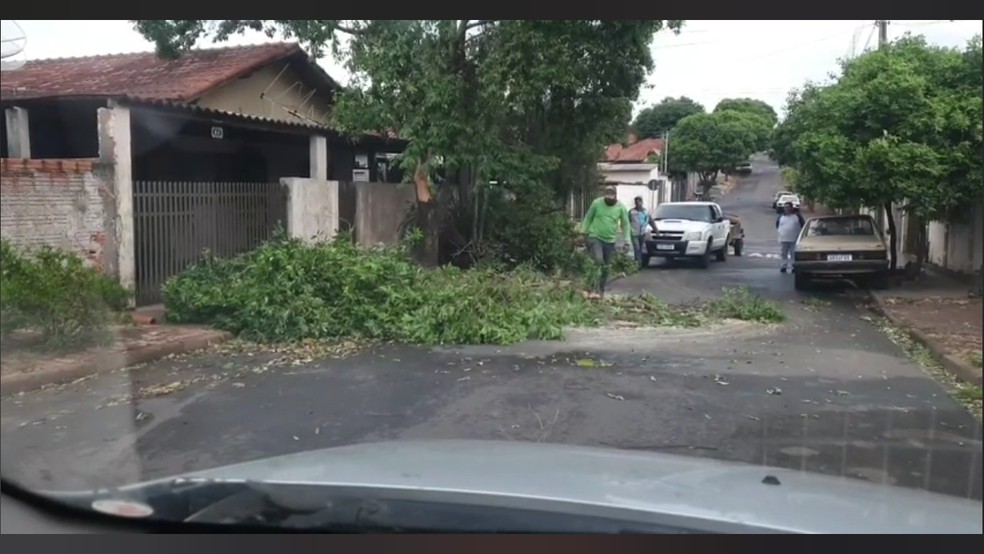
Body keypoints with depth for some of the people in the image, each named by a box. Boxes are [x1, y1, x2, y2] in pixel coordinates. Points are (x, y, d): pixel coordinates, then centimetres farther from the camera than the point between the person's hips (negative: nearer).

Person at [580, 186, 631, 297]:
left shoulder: (621, 207, -3)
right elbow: (588, 218, 3)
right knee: (598, 260, -26)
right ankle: (595, 285, -12)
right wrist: (583, 233, 3)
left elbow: (625, 224, 6)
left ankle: (601, 290, 23)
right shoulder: (597, 203, -8)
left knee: (606, 268, 9)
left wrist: (627, 241, 2)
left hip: (610, 241, 3)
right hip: (595, 237, -3)